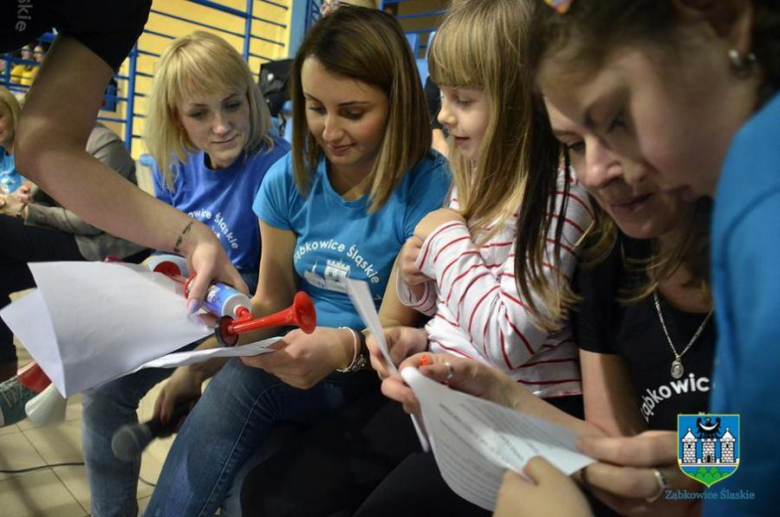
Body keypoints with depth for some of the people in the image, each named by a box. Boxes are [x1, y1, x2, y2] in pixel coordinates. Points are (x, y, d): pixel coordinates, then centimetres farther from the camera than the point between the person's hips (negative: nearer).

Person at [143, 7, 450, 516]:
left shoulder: (427, 190, -15)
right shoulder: (289, 179, -1)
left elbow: (395, 329, -14)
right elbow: (271, 301, 5)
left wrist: (344, 348, -36)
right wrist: (198, 364, -10)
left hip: (370, 374, -3)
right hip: (299, 361, 4)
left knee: (243, 384, -29)